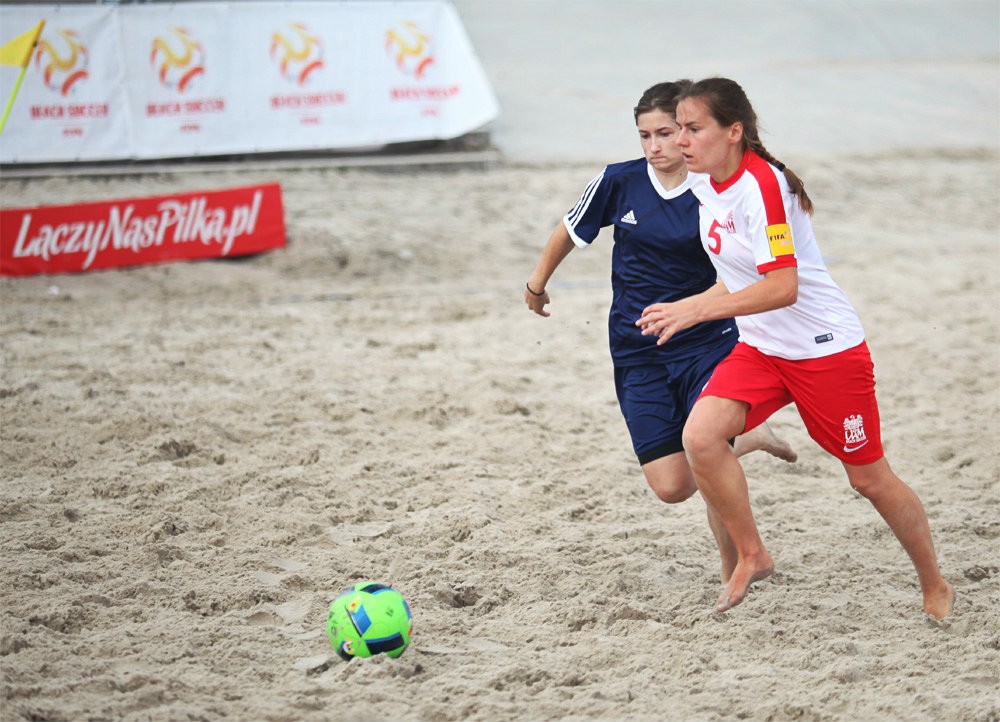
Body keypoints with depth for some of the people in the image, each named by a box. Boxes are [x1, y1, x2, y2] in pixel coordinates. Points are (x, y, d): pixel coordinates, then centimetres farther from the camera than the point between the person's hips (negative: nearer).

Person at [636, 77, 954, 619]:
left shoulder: (761, 185, -25)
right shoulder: (704, 184, 1)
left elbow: (783, 287, -32)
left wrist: (695, 310, -34)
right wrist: (688, 308, 16)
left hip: (827, 349, -7)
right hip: (761, 348, 7)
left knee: (868, 477, 5)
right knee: (700, 436, -18)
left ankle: (935, 586, 26)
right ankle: (751, 557, 1)